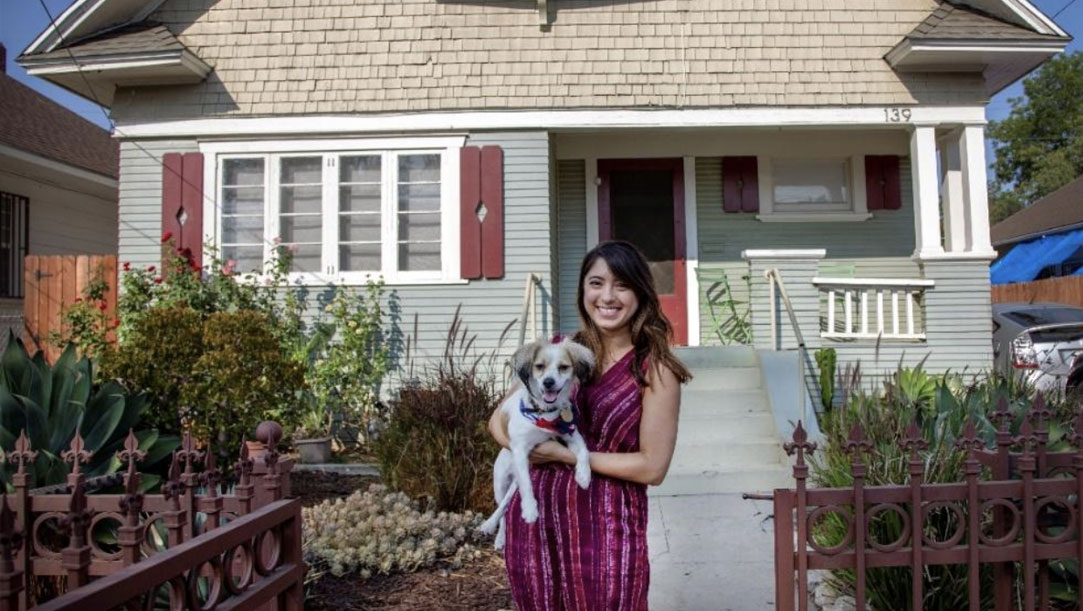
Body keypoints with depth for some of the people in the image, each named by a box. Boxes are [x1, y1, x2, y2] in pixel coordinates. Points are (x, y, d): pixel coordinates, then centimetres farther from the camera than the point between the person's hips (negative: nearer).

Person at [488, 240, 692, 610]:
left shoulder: (653, 368, -8)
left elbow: (652, 467, -11)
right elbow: (499, 419, 9)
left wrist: (564, 454, -11)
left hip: (606, 524, -4)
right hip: (534, 517, 4)